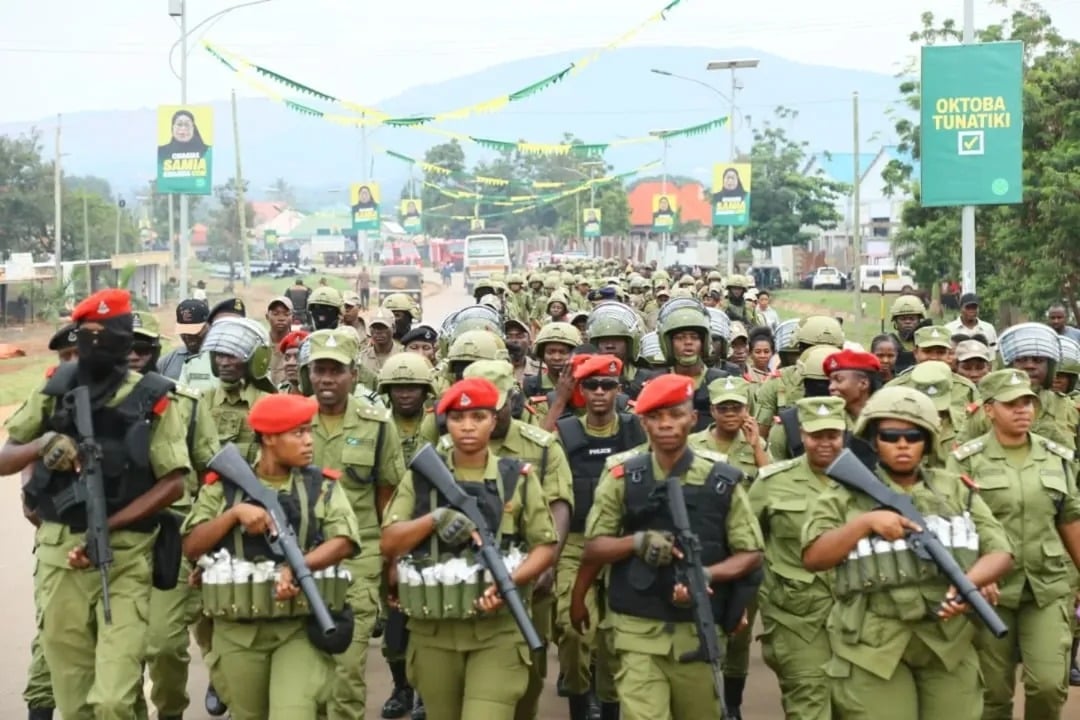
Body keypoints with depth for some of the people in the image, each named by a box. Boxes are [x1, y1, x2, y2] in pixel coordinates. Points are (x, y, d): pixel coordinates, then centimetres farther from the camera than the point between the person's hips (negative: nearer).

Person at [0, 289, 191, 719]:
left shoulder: (151, 399, -2)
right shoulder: (55, 391, 7)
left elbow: (174, 483, -6)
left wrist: (107, 526, -14)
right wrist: (42, 445, -13)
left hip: (125, 561, -3)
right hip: (59, 557, 3)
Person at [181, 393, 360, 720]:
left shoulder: (321, 484, 2)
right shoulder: (223, 485, 3)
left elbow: (344, 541, -10)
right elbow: (192, 547, -1)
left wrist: (297, 567, -26)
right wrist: (234, 514, -16)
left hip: (301, 626, -1)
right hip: (238, 631, 2)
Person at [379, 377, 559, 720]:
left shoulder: (518, 477, 2)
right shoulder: (421, 477, 5)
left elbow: (545, 547, 1)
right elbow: (389, 544, 0)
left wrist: (509, 581, -17)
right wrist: (435, 518, -17)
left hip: (497, 629, -2)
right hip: (433, 629, 3)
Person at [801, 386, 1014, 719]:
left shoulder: (957, 490, 13)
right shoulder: (845, 493, 5)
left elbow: (1000, 550, 7)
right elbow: (813, 558, -4)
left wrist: (972, 581, -15)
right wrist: (865, 522, -15)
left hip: (949, 640, 3)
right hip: (871, 643, -3)